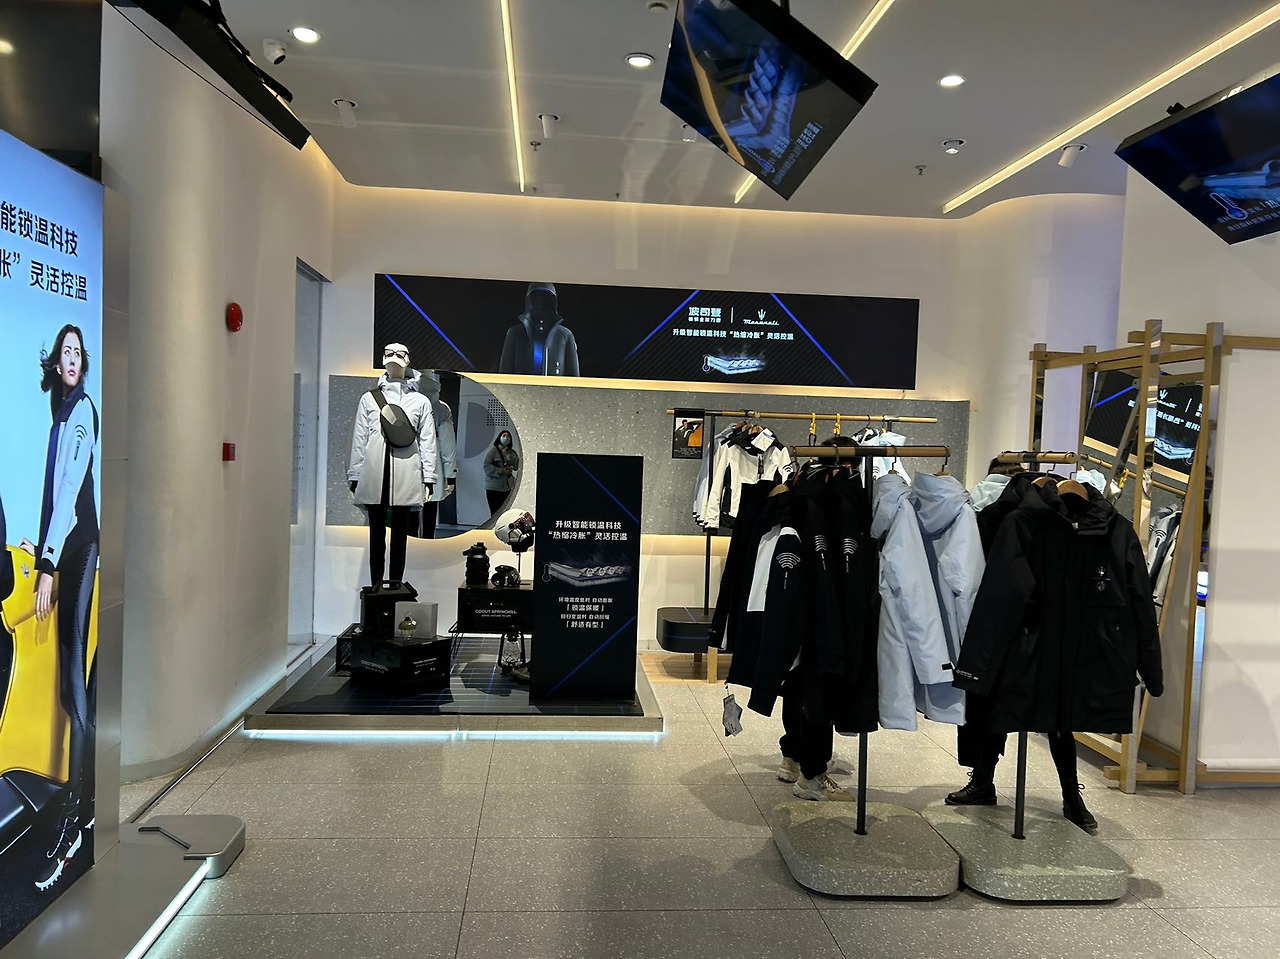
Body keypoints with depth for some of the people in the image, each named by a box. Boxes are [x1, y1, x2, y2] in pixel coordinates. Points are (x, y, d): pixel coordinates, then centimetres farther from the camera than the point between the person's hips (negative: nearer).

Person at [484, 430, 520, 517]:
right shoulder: (493, 451, -2)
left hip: (507, 488, 4)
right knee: (495, 513, -6)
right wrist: (501, 471, -17)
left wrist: (508, 456, -7)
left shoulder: (511, 453, 12)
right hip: (493, 488, -4)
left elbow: (516, 467, 3)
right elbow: (486, 466, -10)